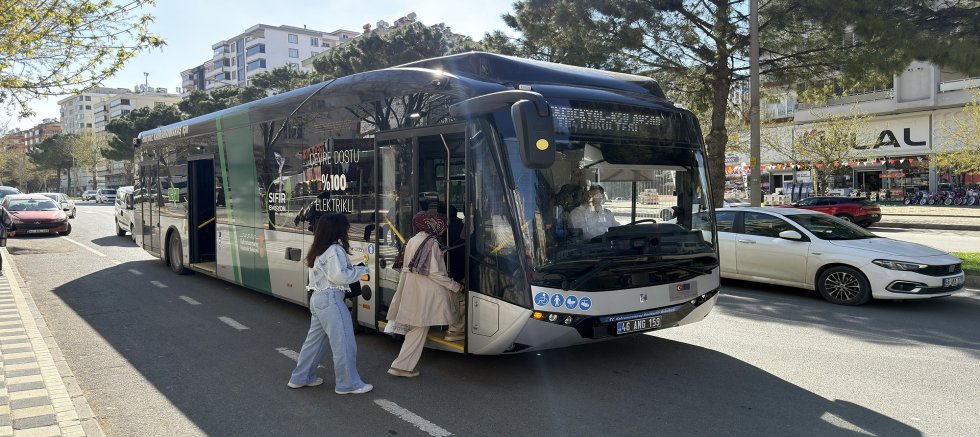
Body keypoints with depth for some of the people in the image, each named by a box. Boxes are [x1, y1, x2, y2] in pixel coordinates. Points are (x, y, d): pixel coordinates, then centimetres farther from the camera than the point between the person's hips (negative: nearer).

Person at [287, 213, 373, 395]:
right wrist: (360, 270, -10)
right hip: (331, 299, -10)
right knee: (344, 342, -2)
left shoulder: (319, 250, 14)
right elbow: (339, 276, -22)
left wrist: (352, 269, 7)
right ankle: (348, 384, 5)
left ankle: (300, 378, 28)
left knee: (315, 338, 19)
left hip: (317, 298, 10)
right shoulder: (334, 250, -16)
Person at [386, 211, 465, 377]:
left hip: (411, 289, 8)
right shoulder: (431, 242, -14)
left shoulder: (412, 241, 11)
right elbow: (434, 273, -16)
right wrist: (456, 286, -8)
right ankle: (401, 365, 3)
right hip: (425, 291, -8)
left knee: (415, 328, 16)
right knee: (419, 329, 1)